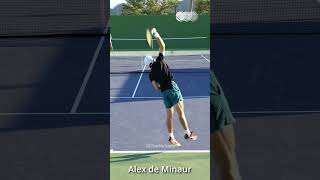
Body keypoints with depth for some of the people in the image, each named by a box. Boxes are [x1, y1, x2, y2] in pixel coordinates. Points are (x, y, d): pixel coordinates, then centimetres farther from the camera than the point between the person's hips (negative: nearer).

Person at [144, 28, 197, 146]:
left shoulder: (151, 74, 10)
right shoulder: (159, 61, 4)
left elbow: (156, 88, 2)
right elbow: (162, 46, 8)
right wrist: (156, 35, 12)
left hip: (164, 92, 4)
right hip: (172, 87, -4)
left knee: (169, 115, 9)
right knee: (181, 112, -4)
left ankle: (171, 137, 8)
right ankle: (188, 133, -6)